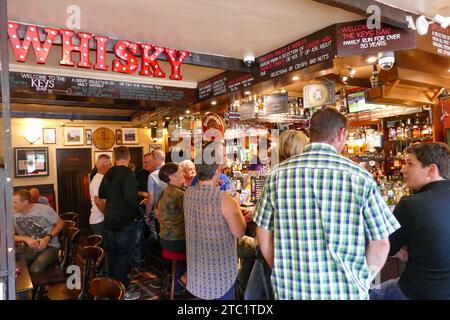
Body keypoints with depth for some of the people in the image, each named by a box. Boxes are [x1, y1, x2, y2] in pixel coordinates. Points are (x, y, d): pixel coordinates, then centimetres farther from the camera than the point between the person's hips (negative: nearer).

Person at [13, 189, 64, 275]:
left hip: (49, 246, -3)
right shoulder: (13, 214, -4)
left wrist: (48, 238, -15)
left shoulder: (44, 209, -10)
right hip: (30, 248, 3)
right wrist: (26, 239, -18)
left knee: (35, 270, -29)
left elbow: (60, 223, -2)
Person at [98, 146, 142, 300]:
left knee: (112, 255, 18)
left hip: (109, 222, 7)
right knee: (124, 257, 5)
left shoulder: (108, 174, 5)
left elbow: (101, 194, 19)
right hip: (126, 223, -7)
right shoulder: (128, 173, -18)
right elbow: (131, 198, -29)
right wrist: (138, 213, -14)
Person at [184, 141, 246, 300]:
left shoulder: (188, 194, -6)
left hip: (196, 264, 6)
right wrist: (236, 205, -4)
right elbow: (239, 232, -15)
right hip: (221, 267, -5)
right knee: (223, 296, 14)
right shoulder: (224, 198, -24)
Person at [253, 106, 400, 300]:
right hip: (345, 292, -1)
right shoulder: (360, 177, -11)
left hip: (289, 291, 2)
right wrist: (361, 281, 8)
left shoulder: (277, 175, -6)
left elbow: (263, 235, 0)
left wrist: (284, 274, 11)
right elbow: (380, 243, -6)